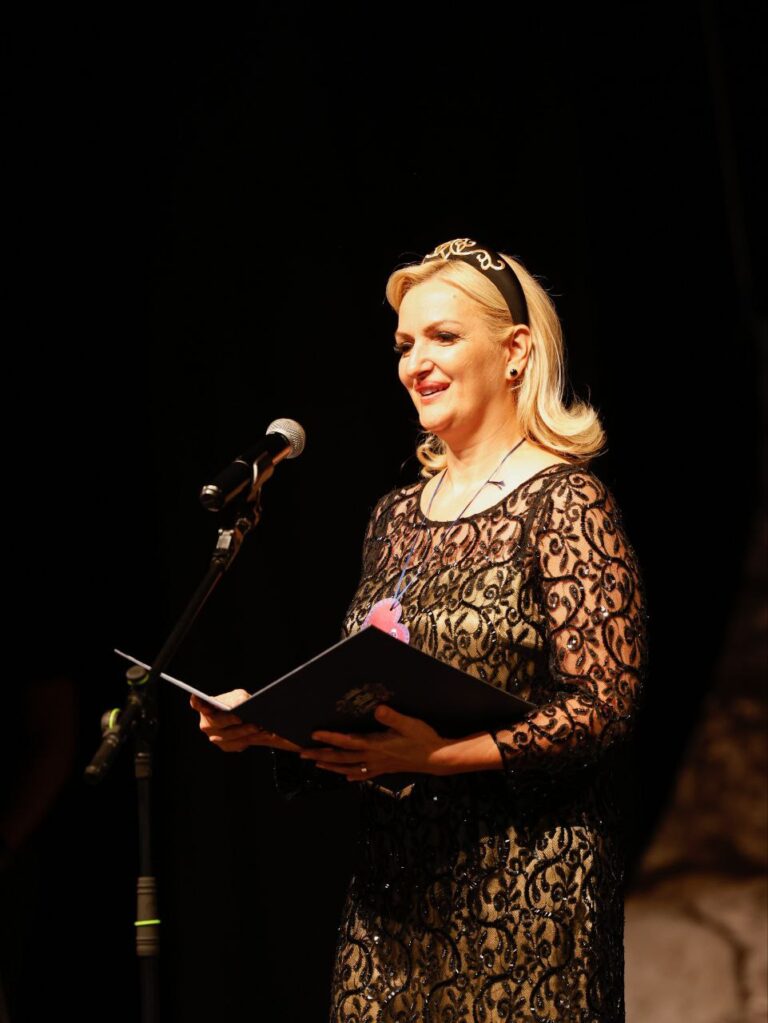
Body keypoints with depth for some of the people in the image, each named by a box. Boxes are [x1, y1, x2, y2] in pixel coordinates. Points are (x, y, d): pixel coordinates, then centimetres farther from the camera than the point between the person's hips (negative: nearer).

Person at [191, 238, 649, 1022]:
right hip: (394, 887, 6)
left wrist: (443, 755, -25)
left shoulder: (564, 503, -7)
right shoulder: (396, 517, 13)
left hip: (522, 890, -6)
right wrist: (267, 725, 0)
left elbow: (606, 709, -15)